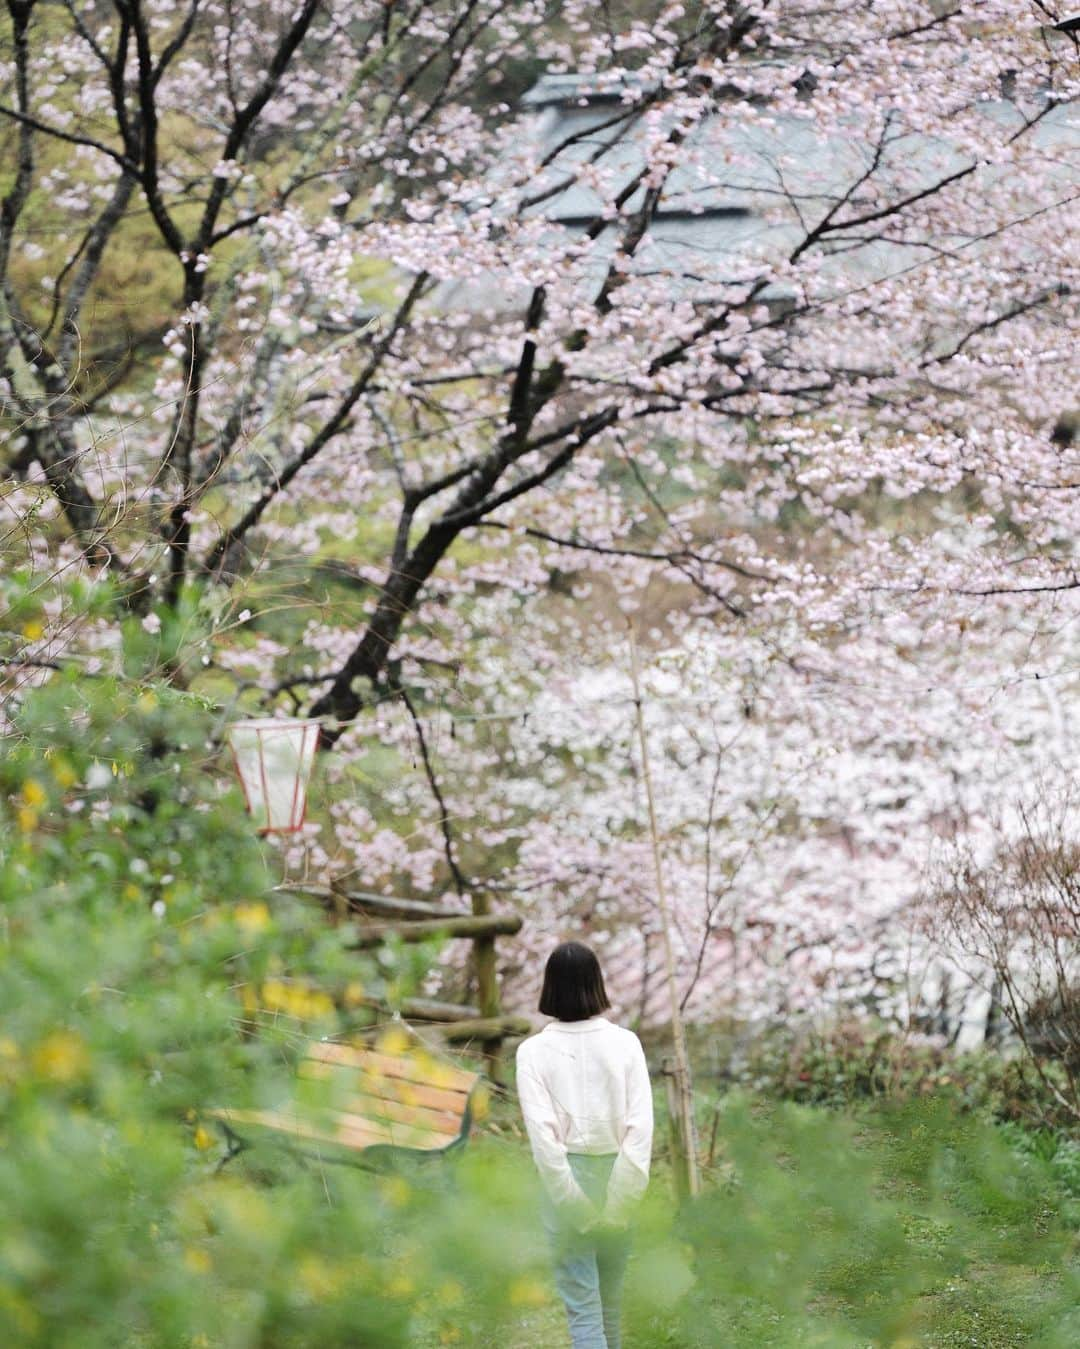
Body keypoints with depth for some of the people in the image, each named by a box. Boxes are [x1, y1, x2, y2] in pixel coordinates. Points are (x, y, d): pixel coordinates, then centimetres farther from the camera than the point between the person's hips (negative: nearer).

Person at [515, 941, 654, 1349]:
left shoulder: (534, 1050, -9)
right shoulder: (625, 1042, -6)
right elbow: (640, 1124, -11)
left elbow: (541, 1131, -15)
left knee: (582, 1305, 0)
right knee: (611, 1299, 20)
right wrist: (624, 1194, -9)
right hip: (615, 1178, 2)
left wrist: (571, 1199, -13)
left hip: (566, 1181, -2)